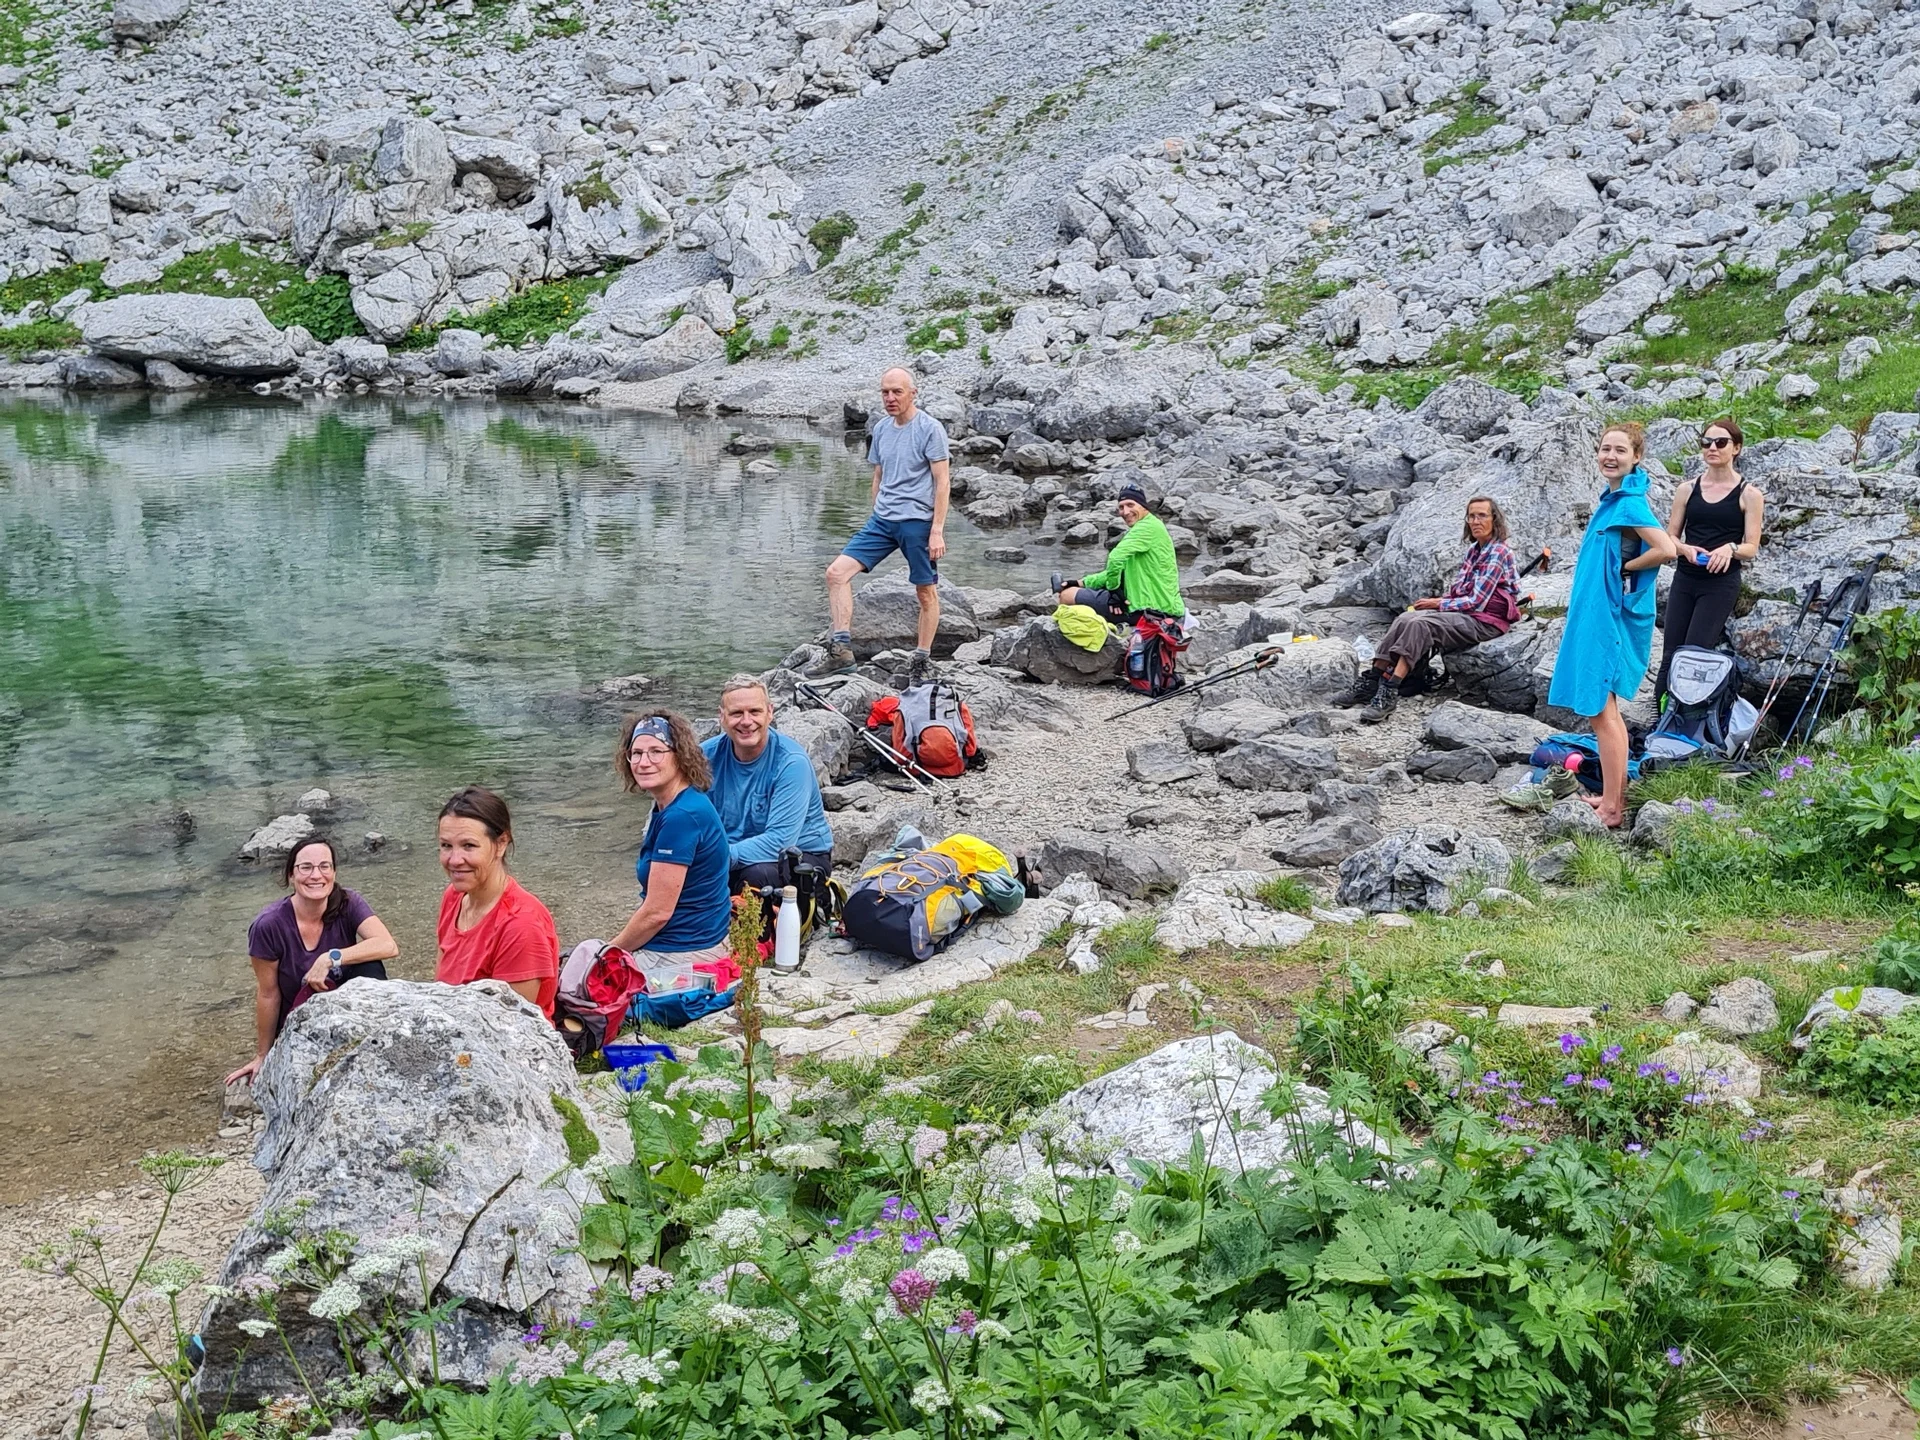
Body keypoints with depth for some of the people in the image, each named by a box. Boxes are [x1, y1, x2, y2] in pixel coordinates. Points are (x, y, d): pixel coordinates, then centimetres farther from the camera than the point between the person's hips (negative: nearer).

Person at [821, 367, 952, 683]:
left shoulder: (930, 429, -8)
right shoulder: (881, 429, 12)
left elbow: (942, 481, -10)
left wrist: (937, 531, -14)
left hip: (918, 521, -6)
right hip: (881, 520, 6)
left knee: (926, 592, 4)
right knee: (837, 572, -8)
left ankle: (923, 660, 17)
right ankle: (841, 648, -10)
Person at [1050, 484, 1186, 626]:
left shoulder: (1148, 526, -13)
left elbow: (1116, 558, -28)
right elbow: (1117, 570, 22)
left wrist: (1113, 588, -13)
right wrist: (1080, 583, 16)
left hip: (1153, 608, -11)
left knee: (1068, 595, -4)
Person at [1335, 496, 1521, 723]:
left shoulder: (1498, 553, -11)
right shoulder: (1474, 549, 15)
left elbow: (1476, 601, -16)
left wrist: (1438, 604, -9)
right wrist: (1437, 600, -2)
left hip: (1486, 621, -8)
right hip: (1465, 614, 8)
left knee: (1420, 624, -29)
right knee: (1405, 618, -15)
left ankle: (1389, 694, -35)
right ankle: (1371, 681, -21)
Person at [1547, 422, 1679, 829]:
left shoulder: (1630, 503, -17)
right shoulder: (1612, 499, 12)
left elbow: (1666, 549, -28)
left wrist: (1626, 567, -16)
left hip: (1610, 617, -10)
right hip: (1595, 613, 10)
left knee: (1600, 710, -6)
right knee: (1605, 708, 15)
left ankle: (1611, 808, -1)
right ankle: (1614, 796, 23)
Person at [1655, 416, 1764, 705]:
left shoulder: (1749, 495, 0)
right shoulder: (1687, 489, 9)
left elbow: (1751, 548, 0)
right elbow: (1670, 537, 10)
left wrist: (1730, 548, -22)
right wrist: (1686, 549, -12)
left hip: (1722, 582, -3)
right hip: (1684, 579, 3)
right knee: (1670, 655, 0)